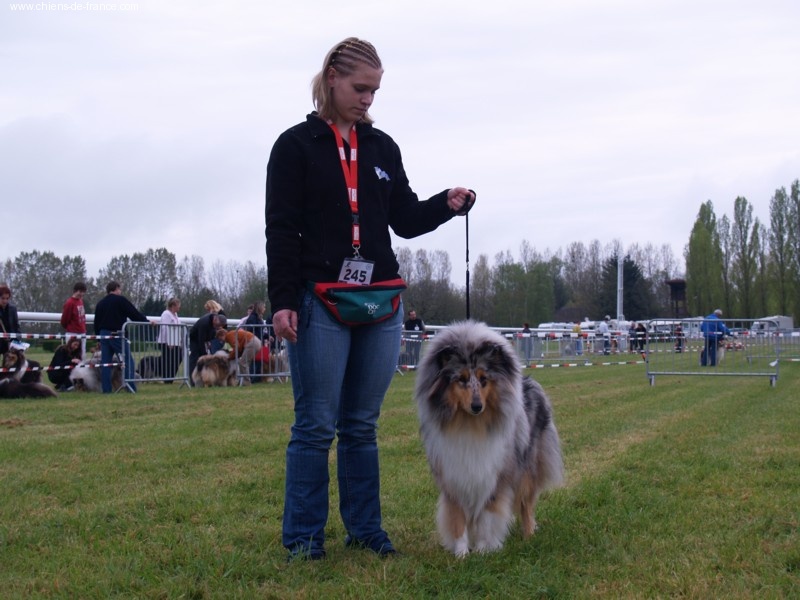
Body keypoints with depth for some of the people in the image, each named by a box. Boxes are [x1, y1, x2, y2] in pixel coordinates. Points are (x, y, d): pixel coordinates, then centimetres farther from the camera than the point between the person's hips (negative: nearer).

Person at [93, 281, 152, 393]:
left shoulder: (100, 303, 15)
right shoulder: (120, 300, -3)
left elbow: (96, 323, 18)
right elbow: (135, 314, -7)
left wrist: (99, 336, 24)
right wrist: (147, 321, 1)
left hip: (104, 334, 6)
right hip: (117, 335, -6)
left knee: (105, 362, 6)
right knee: (128, 360, -2)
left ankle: (106, 388, 3)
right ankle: (131, 387, -9)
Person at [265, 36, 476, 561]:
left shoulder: (383, 148, 13)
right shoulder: (296, 145, 0)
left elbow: (406, 219, 13)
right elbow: (282, 230, -5)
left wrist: (447, 205, -6)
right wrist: (282, 301, -13)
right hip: (320, 303, -4)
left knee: (363, 425, 10)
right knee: (316, 425, -2)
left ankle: (365, 528, 18)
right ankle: (303, 536, 7)